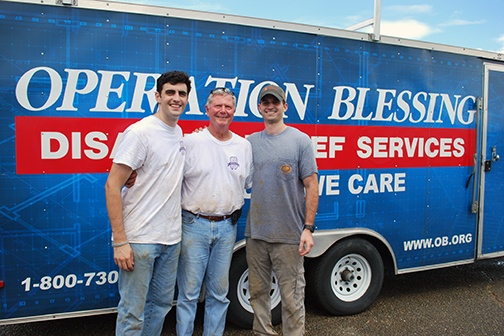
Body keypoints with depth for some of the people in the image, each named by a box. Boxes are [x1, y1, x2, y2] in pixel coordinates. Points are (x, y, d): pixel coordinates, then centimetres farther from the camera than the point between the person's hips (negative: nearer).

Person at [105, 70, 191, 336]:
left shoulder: (179, 133, 10)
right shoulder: (140, 132, -13)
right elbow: (112, 186, -15)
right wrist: (120, 242, -19)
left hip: (171, 239, 7)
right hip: (139, 239, -7)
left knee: (162, 304, 18)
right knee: (133, 313, 4)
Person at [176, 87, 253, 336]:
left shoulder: (244, 146, 8)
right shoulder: (190, 142, -3)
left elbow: (252, 183, 16)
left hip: (227, 227, 3)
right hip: (194, 225, -3)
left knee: (219, 293, 14)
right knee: (189, 292, 5)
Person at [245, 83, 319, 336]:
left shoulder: (300, 140, -1)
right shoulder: (250, 141, 9)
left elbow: (311, 186, -4)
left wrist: (308, 228, -10)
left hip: (289, 235, -4)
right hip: (255, 233, 4)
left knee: (292, 298, 3)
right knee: (257, 292, 15)